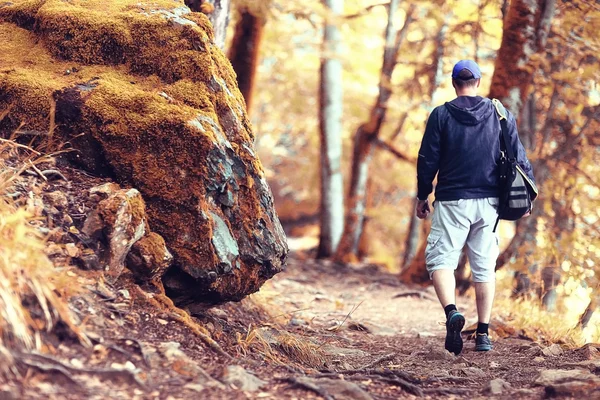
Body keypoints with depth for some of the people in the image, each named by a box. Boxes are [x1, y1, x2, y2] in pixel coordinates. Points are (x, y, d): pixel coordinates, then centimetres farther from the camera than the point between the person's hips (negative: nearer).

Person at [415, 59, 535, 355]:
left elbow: (427, 160, -1)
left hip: (452, 201, -3)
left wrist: (422, 197, 10)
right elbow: (519, 158, 6)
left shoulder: (441, 115, -2)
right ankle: (483, 334, 11)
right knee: (484, 266, 10)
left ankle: (452, 312, -26)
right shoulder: (501, 115, 6)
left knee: (440, 259, 0)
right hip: (489, 202, 3)